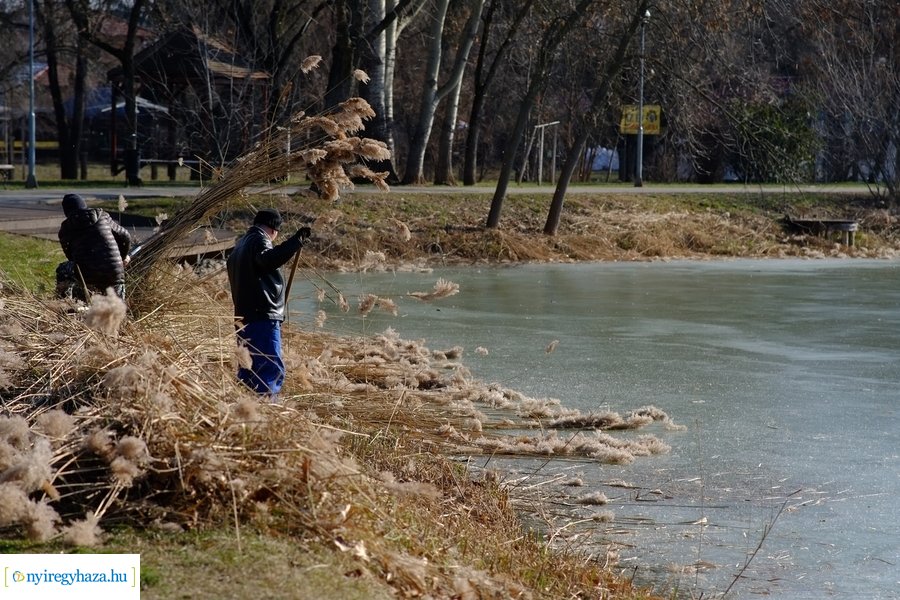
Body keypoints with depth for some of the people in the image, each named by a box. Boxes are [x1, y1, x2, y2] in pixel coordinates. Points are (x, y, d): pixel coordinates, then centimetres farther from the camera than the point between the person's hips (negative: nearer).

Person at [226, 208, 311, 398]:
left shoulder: (241, 245, 22)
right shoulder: (259, 241, -7)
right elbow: (269, 259, -30)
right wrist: (296, 240, -36)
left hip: (244, 317, 10)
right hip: (263, 317, -10)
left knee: (248, 371, 14)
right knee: (273, 369, -14)